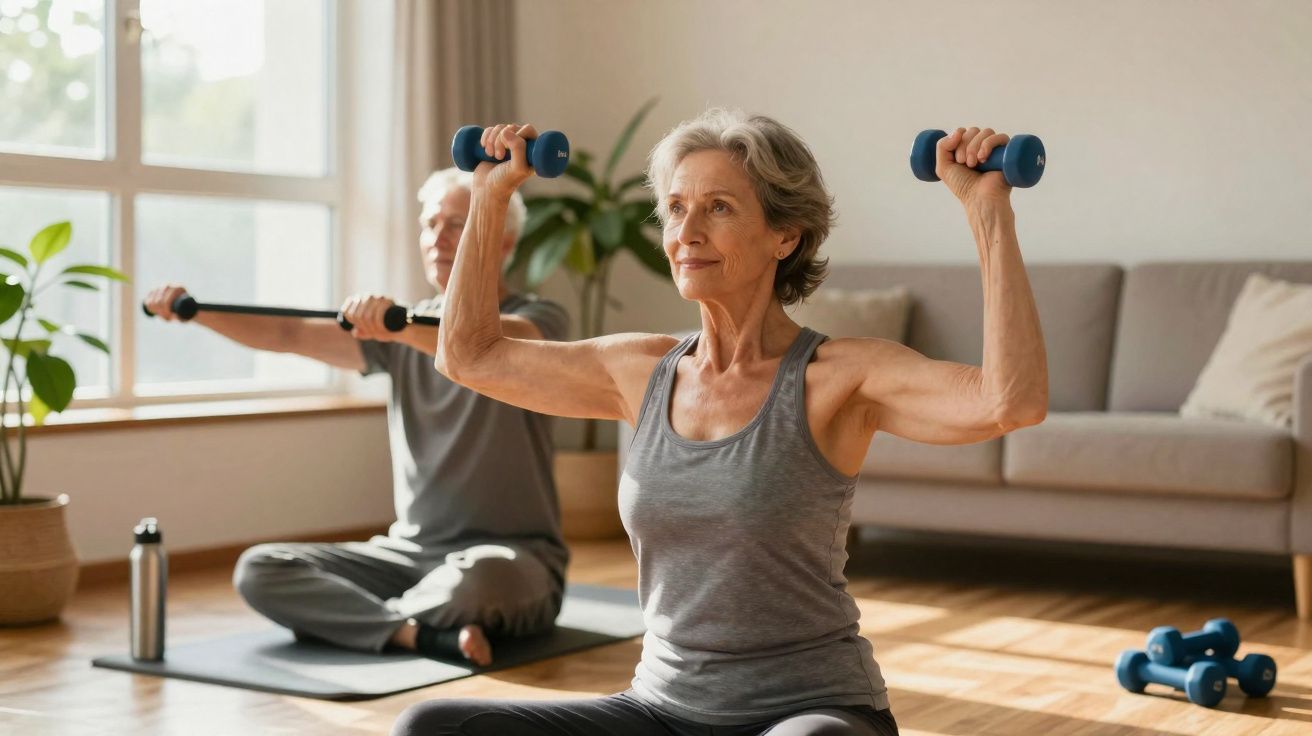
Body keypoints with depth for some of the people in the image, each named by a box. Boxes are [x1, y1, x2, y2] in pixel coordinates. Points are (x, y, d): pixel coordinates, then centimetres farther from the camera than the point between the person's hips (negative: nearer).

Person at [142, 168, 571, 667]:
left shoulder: (537, 320, -4)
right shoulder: (402, 333, 12)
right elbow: (290, 335, 0)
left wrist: (399, 326, -47)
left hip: (511, 557, -5)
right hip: (410, 551, 5)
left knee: (480, 578, -40)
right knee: (259, 570, -13)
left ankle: (360, 617, -13)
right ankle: (421, 633, -25)